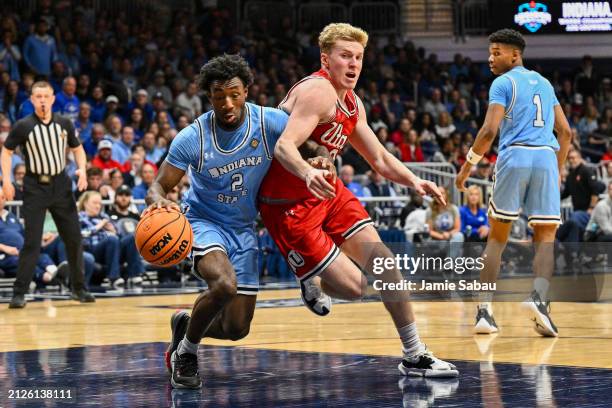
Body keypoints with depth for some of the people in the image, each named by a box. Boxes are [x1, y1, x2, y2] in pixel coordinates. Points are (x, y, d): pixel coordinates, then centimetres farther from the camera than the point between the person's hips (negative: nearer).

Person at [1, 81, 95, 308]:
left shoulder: (64, 124, 3)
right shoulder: (23, 126, -7)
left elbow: (77, 149, 16)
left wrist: (82, 170, -3)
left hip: (60, 184, 4)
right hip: (35, 187, -4)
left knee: (74, 239, 6)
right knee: (32, 242, -9)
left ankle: (78, 288, 20)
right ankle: (19, 293, -4)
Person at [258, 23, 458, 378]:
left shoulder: (353, 105, 9)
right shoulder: (318, 91, -21)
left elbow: (380, 158, 16)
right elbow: (284, 146, -33)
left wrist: (414, 181, -3)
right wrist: (308, 173, -54)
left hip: (328, 192, 9)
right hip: (289, 205, -9)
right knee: (352, 286, -12)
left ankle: (415, 356, 5)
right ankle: (311, 280, 23)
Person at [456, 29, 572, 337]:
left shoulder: (503, 83, 4)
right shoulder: (544, 83, 22)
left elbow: (489, 130, -8)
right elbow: (565, 132, 21)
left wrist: (467, 167, 0)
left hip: (514, 157, -3)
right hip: (547, 158, 3)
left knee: (497, 237, 8)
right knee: (545, 239, 4)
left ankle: (484, 310, 2)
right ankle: (539, 297, -23)